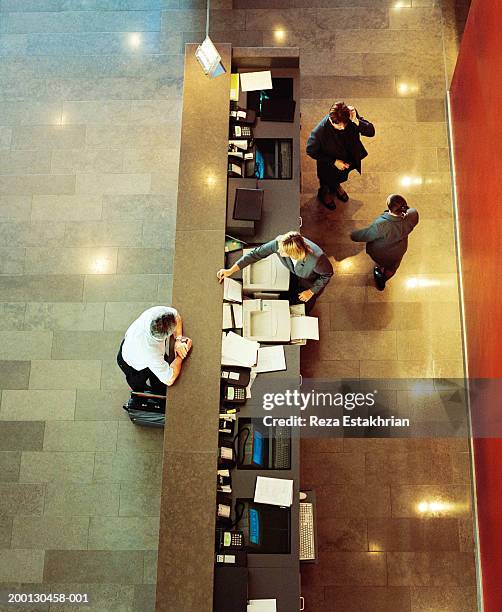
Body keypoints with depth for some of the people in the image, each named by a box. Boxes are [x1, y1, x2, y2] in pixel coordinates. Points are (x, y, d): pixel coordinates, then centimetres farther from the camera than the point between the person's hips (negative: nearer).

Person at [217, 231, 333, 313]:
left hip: (312, 282, -3)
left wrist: (311, 291, -17)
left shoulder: (316, 258, -46)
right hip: (294, 275, 3)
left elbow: (328, 274, -23)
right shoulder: (279, 242, -37)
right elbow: (256, 253, -25)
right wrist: (231, 271, -24)